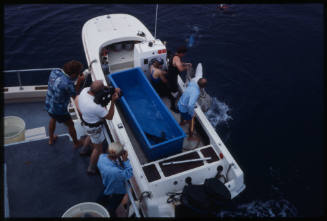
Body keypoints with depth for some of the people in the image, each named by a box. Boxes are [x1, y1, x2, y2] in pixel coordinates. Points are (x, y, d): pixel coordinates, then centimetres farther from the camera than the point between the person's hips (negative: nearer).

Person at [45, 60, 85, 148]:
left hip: (48, 105, 7)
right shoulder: (68, 84, -34)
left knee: (53, 119, 36)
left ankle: (51, 139, 57)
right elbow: (74, 94, -15)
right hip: (59, 111, -7)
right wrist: (79, 82, -8)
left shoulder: (54, 72, -13)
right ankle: (76, 143, 42)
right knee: (70, 125, 19)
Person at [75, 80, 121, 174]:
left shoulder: (85, 90, -22)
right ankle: (91, 169, 39)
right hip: (94, 127, -7)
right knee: (98, 148, 18)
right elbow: (110, 117, -25)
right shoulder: (96, 106, -42)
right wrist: (113, 101, -30)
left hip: (85, 121, 7)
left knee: (91, 136, 38)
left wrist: (114, 90, -19)